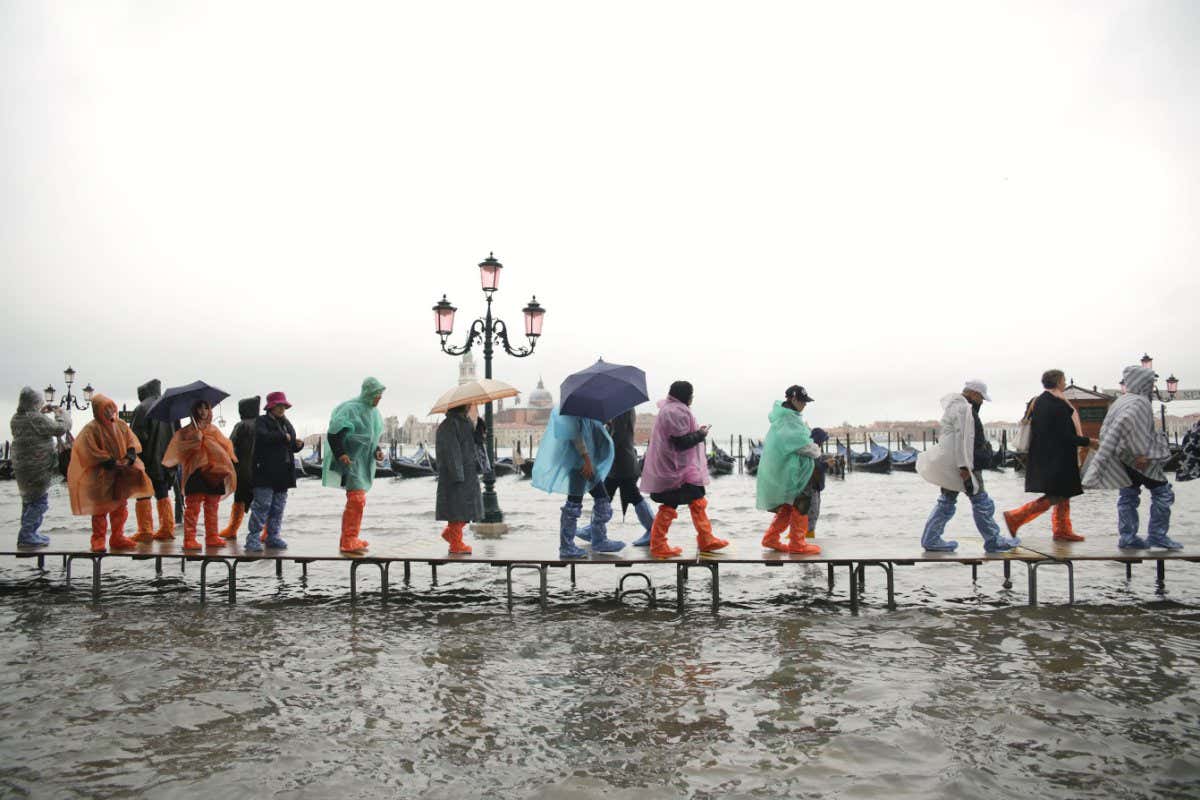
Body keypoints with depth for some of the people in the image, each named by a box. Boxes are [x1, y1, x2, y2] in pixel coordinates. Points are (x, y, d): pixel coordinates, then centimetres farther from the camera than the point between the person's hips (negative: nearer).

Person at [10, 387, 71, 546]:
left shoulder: (15, 419, 7)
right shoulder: (37, 419, -19)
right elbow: (60, 429, -16)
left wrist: (40, 412, 17)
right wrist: (61, 414, 2)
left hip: (21, 467, 9)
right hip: (38, 469, -9)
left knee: (28, 502, 20)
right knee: (40, 502, -1)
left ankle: (29, 534, 29)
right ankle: (26, 536, -3)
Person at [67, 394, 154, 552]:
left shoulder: (121, 425, 6)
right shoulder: (92, 429, -11)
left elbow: (132, 442, 8)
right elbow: (92, 452, -16)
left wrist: (129, 457, -11)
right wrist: (111, 462, -21)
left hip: (121, 474, 6)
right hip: (101, 476, -5)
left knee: (121, 507, 11)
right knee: (101, 508, 1)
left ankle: (117, 537, 22)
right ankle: (98, 540, 11)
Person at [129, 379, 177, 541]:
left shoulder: (142, 409, -10)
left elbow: (136, 436, -14)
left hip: (146, 460, -5)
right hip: (164, 460, 5)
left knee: (143, 496, 2)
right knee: (162, 494, 13)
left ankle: (145, 531, 2)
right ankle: (167, 529, 12)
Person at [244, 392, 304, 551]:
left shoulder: (286, 423, 20)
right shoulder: (262, 421, -1)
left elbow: (291, 448, 25)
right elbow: (263, 436, -23)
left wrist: (298, 444, 3)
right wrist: (283, 437, -18)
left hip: (282, 472, 7)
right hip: (265, 471, -7)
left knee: (278, 507, 10)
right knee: (262, 504, -9)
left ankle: (273, 536, 18)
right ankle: (253, 538, -5)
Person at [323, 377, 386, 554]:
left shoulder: (373, 412, 11)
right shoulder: (351, 409, -14)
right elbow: (332, 434, -18)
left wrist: (377, 451, 6)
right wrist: (341, 454, -26)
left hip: (365, 462, 9)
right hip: (351, 461, -9)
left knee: (358, 501, 13)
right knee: (356, 499, -14)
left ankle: (350, 539, 22)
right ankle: (348, 542, -10)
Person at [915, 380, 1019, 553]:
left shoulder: (954, 405, 19)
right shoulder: (963, 408, -15)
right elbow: (962, 439, -22)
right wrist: (964, 467, -25)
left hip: (949, 464, 10)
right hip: (961, 463, -10)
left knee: (947, 501, 11)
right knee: (980, 501, -1)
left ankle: (931, 539, 11)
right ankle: (993, 541, 7)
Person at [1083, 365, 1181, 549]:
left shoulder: (1121, 401, 14)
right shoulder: (1139, 402, -15)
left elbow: (1105, 431, 17)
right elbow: (1128, 422, -32)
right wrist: (1142, 453, -28)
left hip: (1123, 459, 9)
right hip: (1137, 460, -9)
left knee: (1128, 496, 11)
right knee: (1162, 492, 1)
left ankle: (1127, 537, 12)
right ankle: (1157, 535, 2)